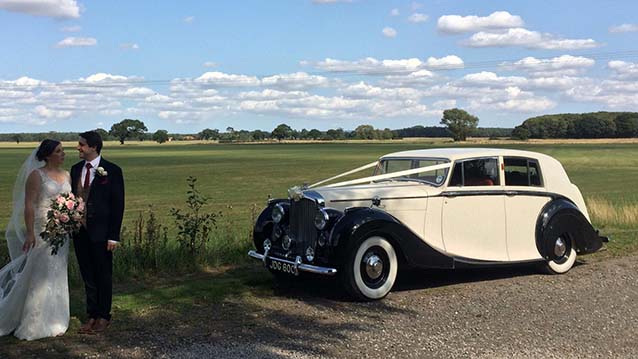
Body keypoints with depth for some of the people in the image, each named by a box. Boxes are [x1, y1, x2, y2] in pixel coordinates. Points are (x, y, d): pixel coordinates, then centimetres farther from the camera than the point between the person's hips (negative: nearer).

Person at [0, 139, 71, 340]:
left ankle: (52, 319, 24)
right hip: (42, 231, -6)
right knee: (39, 274, -1)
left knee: (57, 275, 12)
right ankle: (35, 322, 11)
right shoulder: (36, 175, -8)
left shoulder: (66, 175, 10)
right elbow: (28, 205, -13)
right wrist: (30, 233, -20)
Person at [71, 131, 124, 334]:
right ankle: (92, 315, 23)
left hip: (101, 233, -5)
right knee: (88, 276, 12)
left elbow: (118, 204, -9)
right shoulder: (76, 169, 7)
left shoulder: (112, 171, -9)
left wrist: (114, 236, -12)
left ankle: (103, 316, 21)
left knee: (103, 276, 7)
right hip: (80, 231, 5)